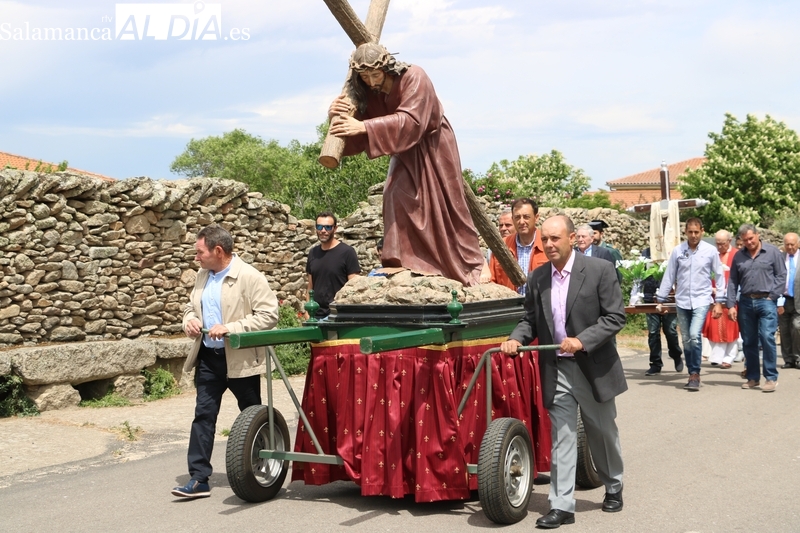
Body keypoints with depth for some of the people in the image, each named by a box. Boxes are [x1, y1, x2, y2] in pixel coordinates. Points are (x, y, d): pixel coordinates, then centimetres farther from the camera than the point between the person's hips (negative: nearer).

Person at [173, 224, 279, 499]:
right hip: (208, 358, 6)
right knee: (203, 416, 0)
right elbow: (191, 306, 22)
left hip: (240, 360, -6)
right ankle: (199, 479, 3)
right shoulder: (203, 276, 9)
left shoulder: (250, 277, -14)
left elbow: (269, 315, -19)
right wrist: (189, 320, -2)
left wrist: (230, 328, -24)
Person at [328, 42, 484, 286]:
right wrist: (338, 117, -35)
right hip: (406, 151, 5)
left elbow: (410, 120, -41)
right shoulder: (368, 93, -11)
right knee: (397, 196, -15)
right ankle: (408, 264, -11)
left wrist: (365, 128, -50)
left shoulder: (413, 78, -28)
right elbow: (354, 141, -13)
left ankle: (473, 266, 17)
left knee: (446, 208, 1)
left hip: (432, 146, -5)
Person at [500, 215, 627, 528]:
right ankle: (561, 506, 4)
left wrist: (582, 340, -23)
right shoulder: (537, 278, 2)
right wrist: (517, 338, -10)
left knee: (602, 432, 15)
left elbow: (615, 317, -11)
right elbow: (531, 319, 11)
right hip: (556, 369, 2)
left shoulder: (599, 270, -9)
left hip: (594, 367, -2)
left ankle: (613, 487, 38)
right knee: (561, 438, 1)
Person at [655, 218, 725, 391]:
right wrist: (660, 300, 7)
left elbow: (719, 276, 3)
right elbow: (669, 276, 6)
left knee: (695, 335, -19)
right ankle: (692, 375, 19)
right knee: (686, 340, 7)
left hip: (701, 300, -3)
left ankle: (695, 374, -8)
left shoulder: (710, 251, -3)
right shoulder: (677, 251, 1)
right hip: (682, 302, 3)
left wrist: (719, 302, -1)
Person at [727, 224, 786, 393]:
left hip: (766, 301, -4)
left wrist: (772, 296, -9)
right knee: (748, 341, 8)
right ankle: (753, 377, 18)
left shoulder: (772, 252, 1)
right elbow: (733, 282, 10)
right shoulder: (738, 256, 11)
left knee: (767, 338, -13)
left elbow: (781, 275, 0)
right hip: (746, 302, 4)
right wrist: (731, 305, 2)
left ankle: (771, 378, -6)